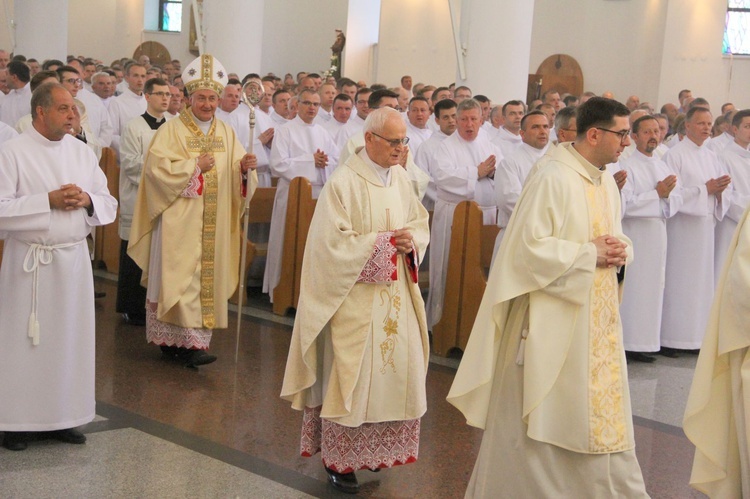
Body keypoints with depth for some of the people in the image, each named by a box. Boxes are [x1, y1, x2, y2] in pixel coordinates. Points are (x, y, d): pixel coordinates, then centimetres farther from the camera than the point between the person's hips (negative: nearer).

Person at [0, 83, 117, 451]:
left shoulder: (81, 152, 8)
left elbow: (109, 204, 10)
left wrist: (87, 199, -10)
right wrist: (48, 201, -18)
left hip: (74, 258, 5)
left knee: (70, 338, 8)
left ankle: (62, 416, 19)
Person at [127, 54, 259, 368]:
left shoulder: (226, 134, 12)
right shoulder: (172, 130, -1)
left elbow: (237, 176, 8)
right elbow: (157, 166, -13)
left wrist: (244, 168, -14)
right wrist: (195, 165, -12)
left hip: (213, 225, 5)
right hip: (180, 222, -5)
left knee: (208, 278, 4)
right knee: (182, 278, -10)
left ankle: (174, 340, 13)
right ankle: (191, 342, -11)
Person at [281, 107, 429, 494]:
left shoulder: (400, 178, 5)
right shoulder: (343, 183, -14)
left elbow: (420, 224, 12)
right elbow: (334, 242, -17)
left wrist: (411, 243, -11)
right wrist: (385, 243, -16)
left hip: (395, 294, 6)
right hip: (356, 296, -6)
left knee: (397, 368, 7)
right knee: (352, 373, 0)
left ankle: (376, 449, 23)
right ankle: (339, 459, 14)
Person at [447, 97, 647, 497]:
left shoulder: (607, 184, 10)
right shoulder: (551, 180, -17)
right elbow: (528, 247, -22)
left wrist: (618, 250, -1)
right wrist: (590, 253, -18)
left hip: (597, 319, 8)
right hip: (552, 322, -8)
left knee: (602, 410, 13)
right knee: (539, 417, 2)